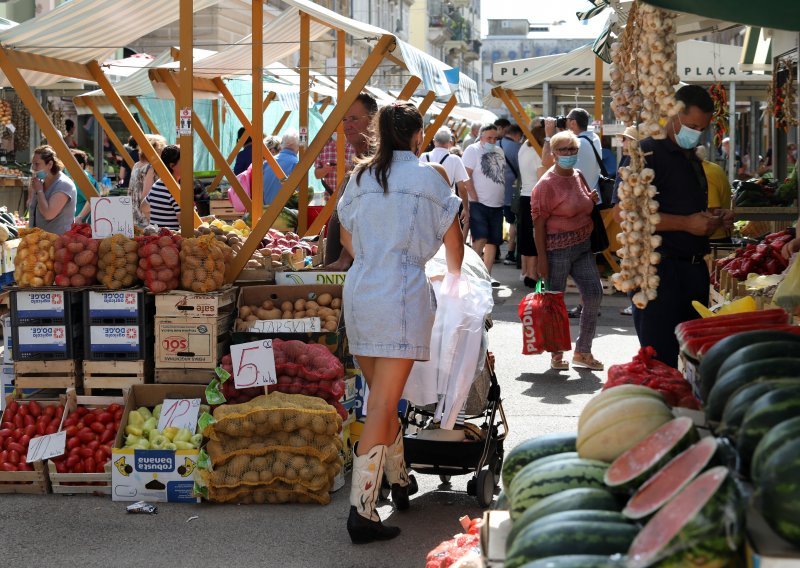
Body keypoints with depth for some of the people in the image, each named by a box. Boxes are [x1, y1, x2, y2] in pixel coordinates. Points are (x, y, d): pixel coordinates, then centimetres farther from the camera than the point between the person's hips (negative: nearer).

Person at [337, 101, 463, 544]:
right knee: (382, 406, -8)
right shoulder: (428, 176, 1)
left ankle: (400, 483, 33)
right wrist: (454, 279, 28)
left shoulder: (360, 177, 13)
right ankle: (361, 512, -11)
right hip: (402, 295, -5)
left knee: (382, 397, 19)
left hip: (357, 291, 5)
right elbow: (453, 238, 9)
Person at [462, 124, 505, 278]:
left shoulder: (499, 152, 15)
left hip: (497, 205, 7)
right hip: (479, 204, -7)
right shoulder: (472, 151, -7)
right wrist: (475, 198, -17)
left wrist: (502, 197, 15)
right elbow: (467, 176, -13)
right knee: (481, 239, -17)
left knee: (493, 242, 6)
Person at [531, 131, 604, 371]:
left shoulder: (578, 176, 11)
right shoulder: (547, 184, -11)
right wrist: (541, 257, -17)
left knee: (594, 294, 3)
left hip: (583, 246, 7)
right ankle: (556, 355, 14)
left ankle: (582, 352, 15)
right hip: (558, 249, -7)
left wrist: (592, 200, 5)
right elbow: (538, 222, -13)